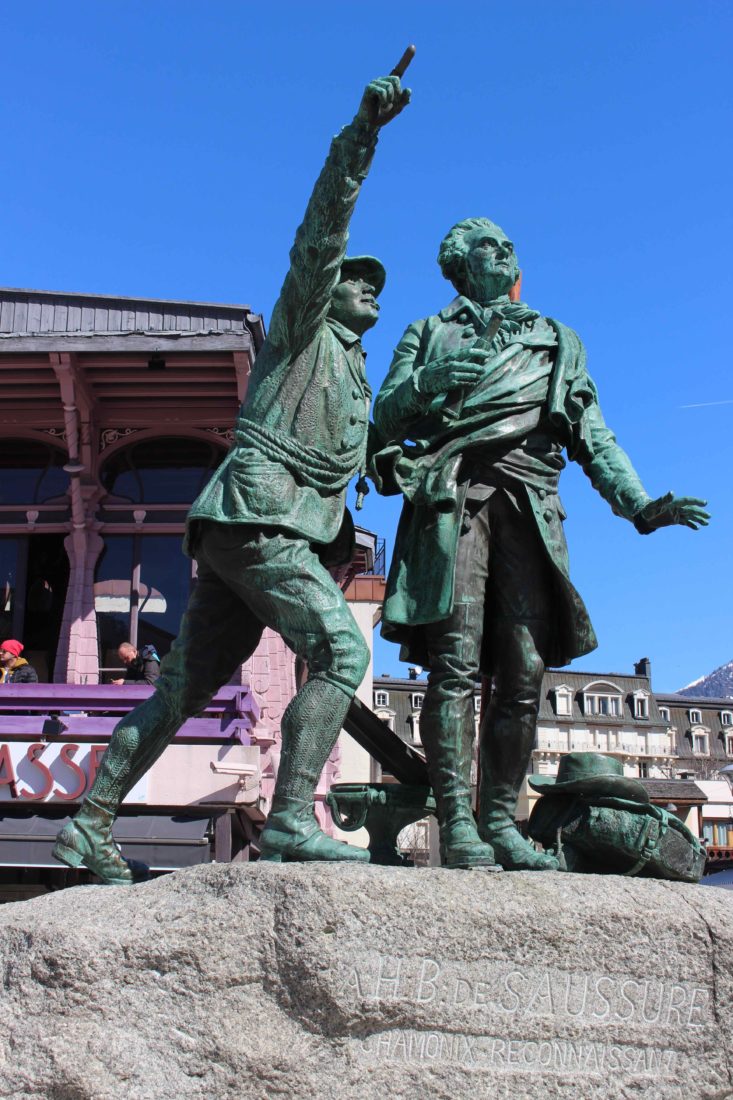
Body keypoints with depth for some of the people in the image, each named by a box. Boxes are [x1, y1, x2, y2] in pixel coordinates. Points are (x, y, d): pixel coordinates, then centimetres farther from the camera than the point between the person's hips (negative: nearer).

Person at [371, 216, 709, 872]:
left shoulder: (558, 341, 30)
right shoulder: (430, 333, 25)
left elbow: (593, 436, 21)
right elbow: (385, 418, 14)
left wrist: (639, 503, 5)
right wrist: (427, 380, -7)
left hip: (529, 499, 3)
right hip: (453, 492, -2)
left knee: (524, 672, -6)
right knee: (455, 663, -15)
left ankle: (500, 823, 0)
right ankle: (457, 824, -14)